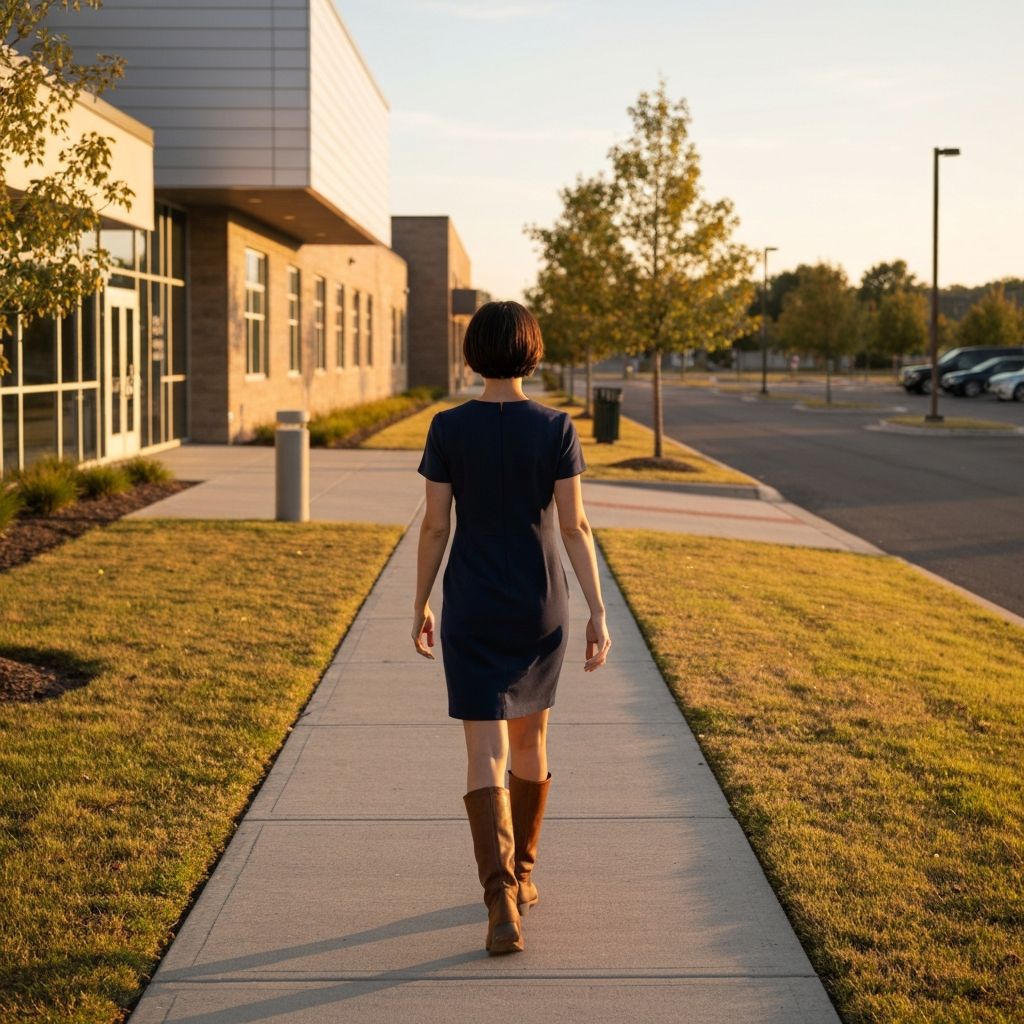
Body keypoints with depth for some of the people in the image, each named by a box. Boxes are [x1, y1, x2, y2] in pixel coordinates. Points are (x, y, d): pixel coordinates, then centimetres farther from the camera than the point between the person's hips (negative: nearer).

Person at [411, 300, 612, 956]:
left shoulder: (448, 428, -7)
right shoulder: (557, 427, -7)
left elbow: (435, 525, -4)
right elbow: (574, 525, -9)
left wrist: (421, 605, 8)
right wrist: (599, 613, -6)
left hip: (471, 610, -1)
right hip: (540, 606, 1)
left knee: (486, 755, -3)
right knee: (530, 736, 22)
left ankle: (502, 897, -21)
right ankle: (521, 874, 33)